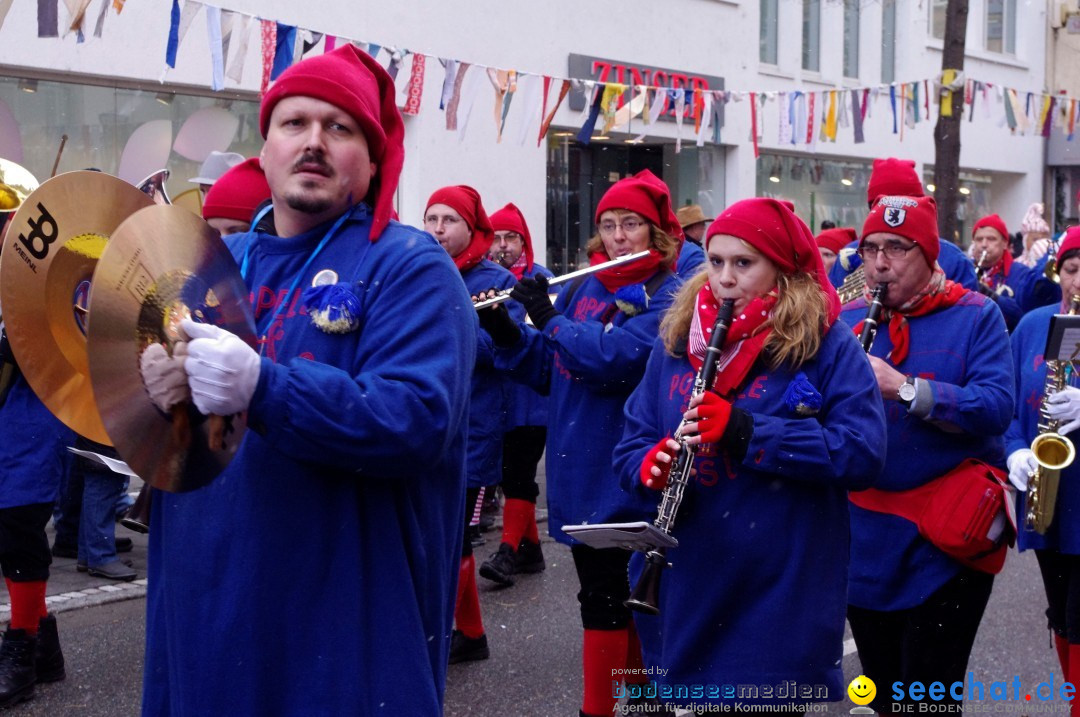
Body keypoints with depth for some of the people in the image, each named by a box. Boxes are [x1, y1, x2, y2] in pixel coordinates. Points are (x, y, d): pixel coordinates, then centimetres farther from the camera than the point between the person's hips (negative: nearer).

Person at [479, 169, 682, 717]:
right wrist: (501, 328, -3)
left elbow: (615, 361, -25)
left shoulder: (670, 297, -10)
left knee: (606, 595, 1)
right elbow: (546, 370, 12)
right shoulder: (583, 287, 10)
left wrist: (548, 317, -17)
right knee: (602, 588, 14)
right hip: (578, 471, 6)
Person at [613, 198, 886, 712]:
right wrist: (650, 466, -16)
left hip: (781, 593, -4)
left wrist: (746, 430, -24)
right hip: (684, 587, 4)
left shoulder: (827, 345, -6)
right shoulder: (675, 341, 7)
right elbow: (632, 442, 8)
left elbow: (864, 454, -16)